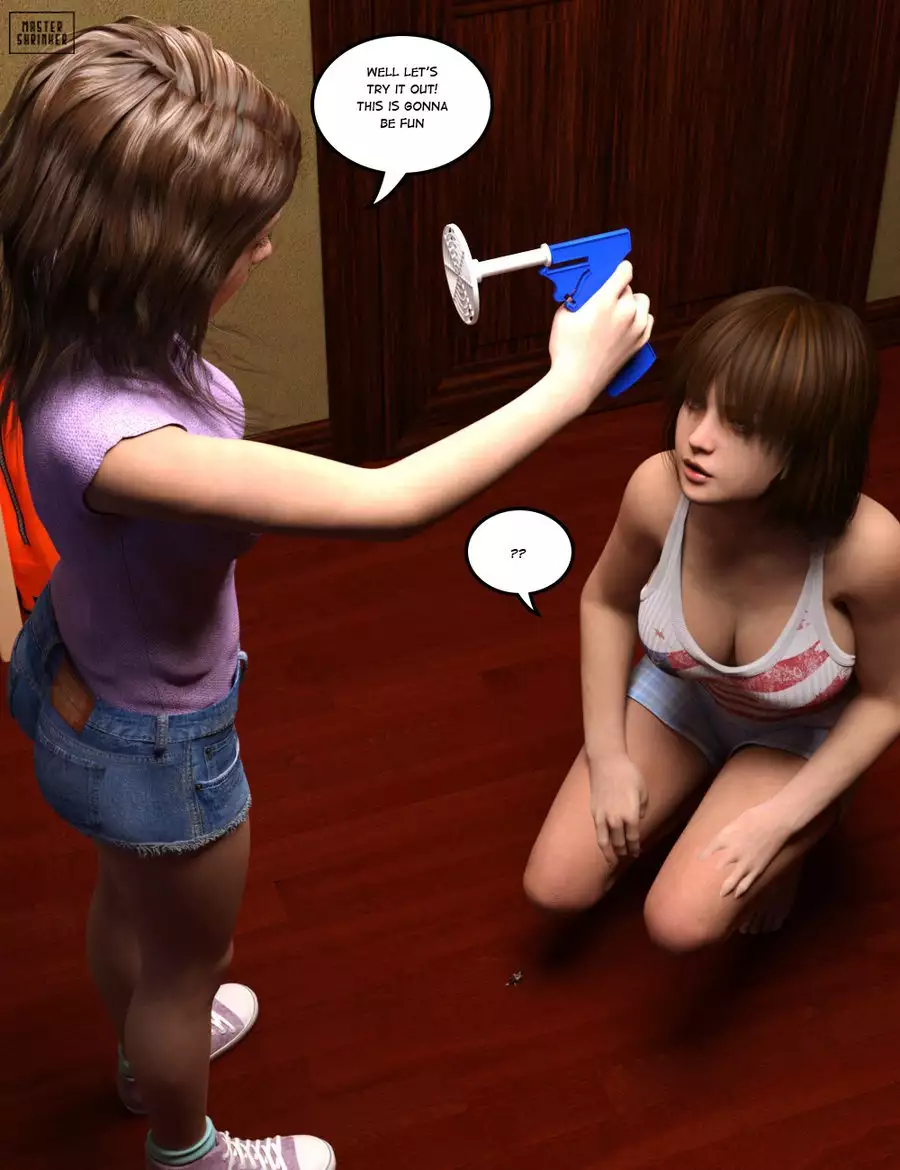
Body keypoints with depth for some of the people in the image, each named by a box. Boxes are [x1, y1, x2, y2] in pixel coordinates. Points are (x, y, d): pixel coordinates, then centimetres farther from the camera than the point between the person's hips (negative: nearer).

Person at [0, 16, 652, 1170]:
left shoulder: (105, 336, -20)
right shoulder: (112, 438, -45)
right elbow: (392, 503, -44)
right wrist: (570, 382, -36)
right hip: (153, 740, -7)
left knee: (128, 893, 36)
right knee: (189, 953, 23)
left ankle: (146, 1049, 69)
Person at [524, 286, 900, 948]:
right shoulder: (658, 490, -31)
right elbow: (606, 601, -7)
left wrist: (781, 819, -20)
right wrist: (607, 756, -8)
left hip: (803, 736, -3)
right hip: (682, 695, 3)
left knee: (681, 923, -19)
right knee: (556, 888, -3)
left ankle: (785, 846, 13)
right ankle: (701, 796, 22)